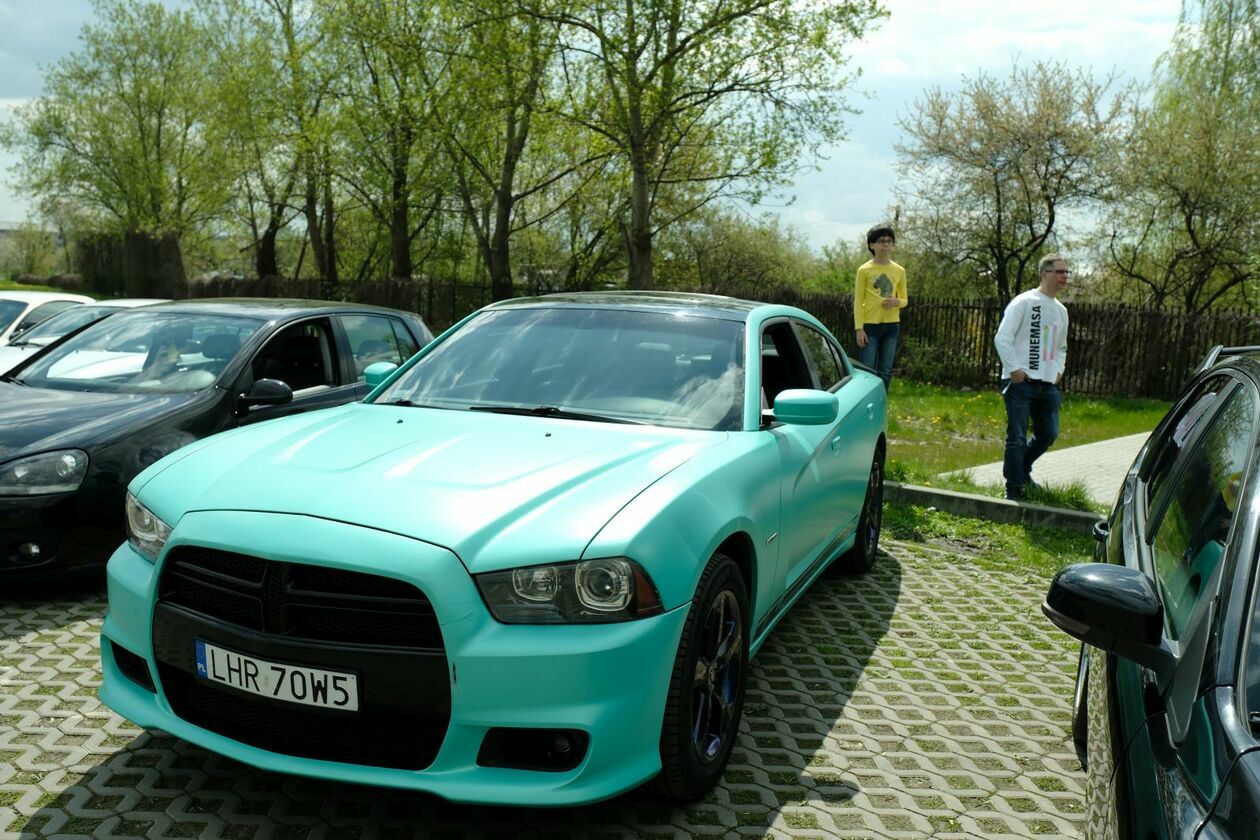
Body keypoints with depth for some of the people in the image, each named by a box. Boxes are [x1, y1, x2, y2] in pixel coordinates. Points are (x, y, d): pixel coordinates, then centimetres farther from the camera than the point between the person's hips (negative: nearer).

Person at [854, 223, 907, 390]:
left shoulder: (899, 271, 7)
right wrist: (859, 328, -11)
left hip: (892, 325, 4)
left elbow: (904, 299, 14)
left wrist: (897, 302, -11)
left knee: (885, 371, 7)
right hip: (870, 326, -3)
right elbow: (858, 301, -3)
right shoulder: (864, 270, -3)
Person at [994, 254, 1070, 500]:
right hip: (1020, 382, -7)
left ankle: (1022, 468, 34)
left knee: (1048, 434, 10)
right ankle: (1014, 489, 4)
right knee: (1017, 438, -6)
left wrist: (1058, 370, 13)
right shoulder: (1024, 302, -6)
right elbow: (1002, 338, -12)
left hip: (1047, 385, 7)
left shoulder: (1061, 310, 18)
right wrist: (1015, 369, -15)